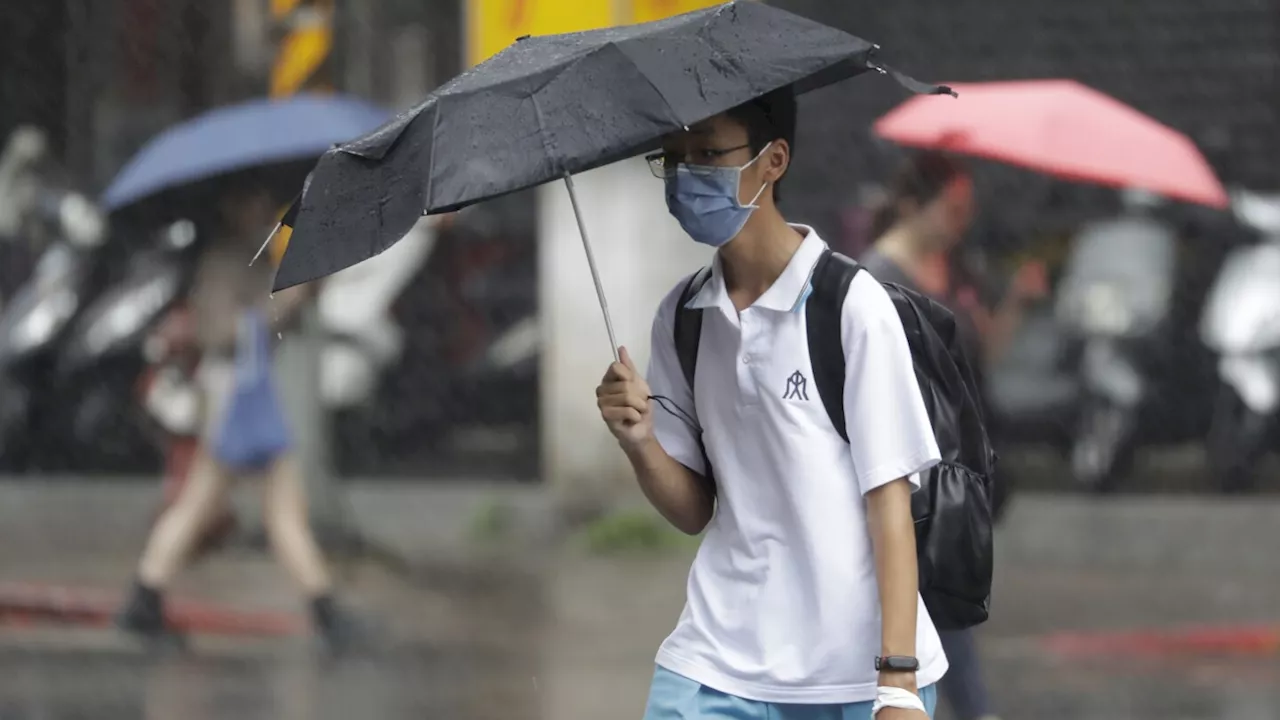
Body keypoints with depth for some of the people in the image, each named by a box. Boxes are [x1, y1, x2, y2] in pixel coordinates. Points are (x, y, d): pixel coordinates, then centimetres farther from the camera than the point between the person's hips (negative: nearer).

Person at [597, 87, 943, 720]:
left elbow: (890, 500, -8)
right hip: (715, 668, 4)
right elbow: (694, 511, 11)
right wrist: (639, 441, -9)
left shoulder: (853, 305, -7)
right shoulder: (680, 319, 9)